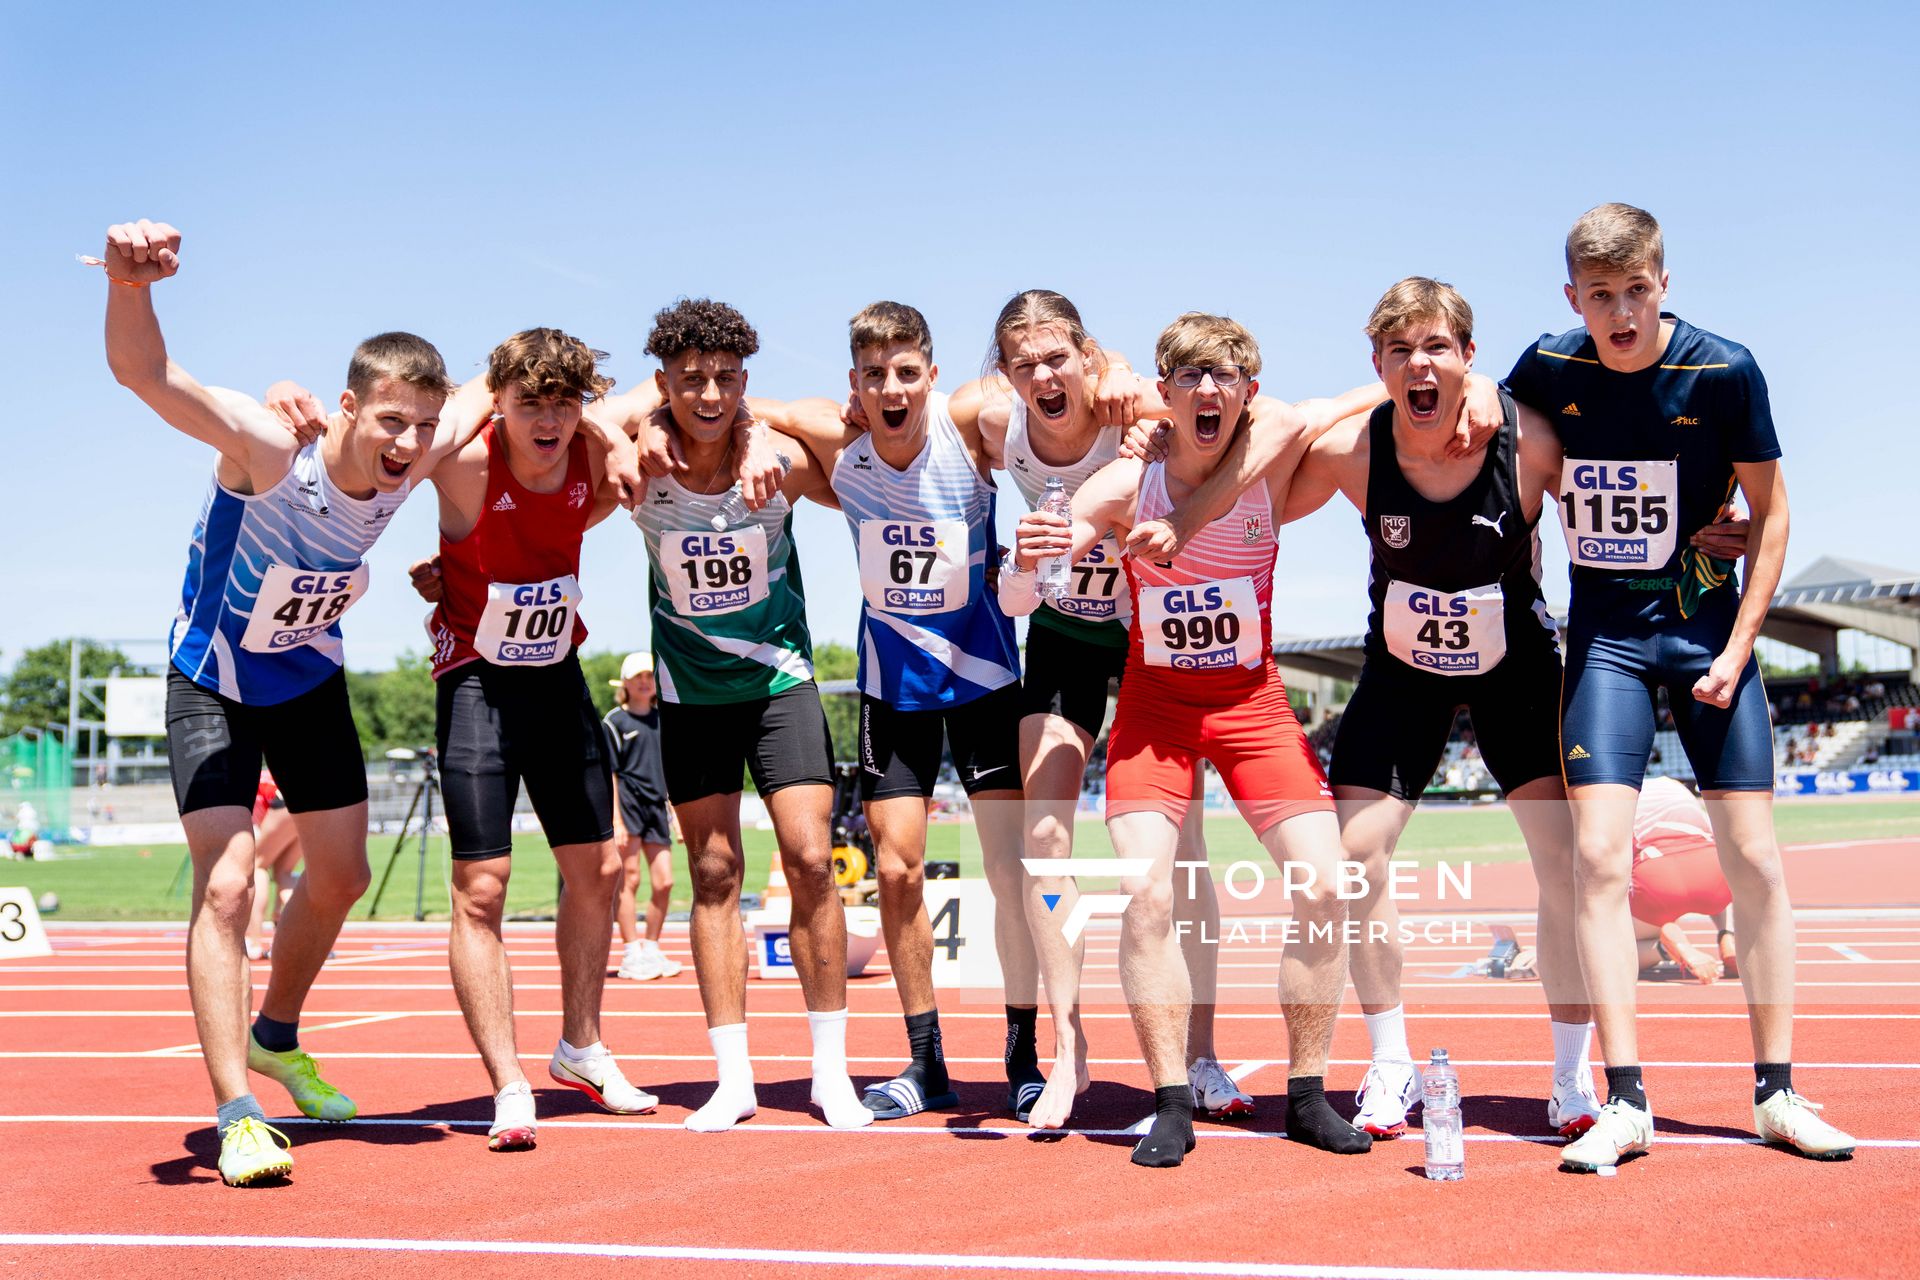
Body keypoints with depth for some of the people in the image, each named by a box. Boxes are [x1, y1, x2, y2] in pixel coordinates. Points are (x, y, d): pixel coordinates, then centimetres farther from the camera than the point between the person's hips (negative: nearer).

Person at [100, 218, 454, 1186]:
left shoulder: (411, 472, -19)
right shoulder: (271, 452, -33)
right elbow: (144, 374, -50)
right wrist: (130, 282, -71)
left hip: (312, 681, 6)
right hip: (212, 684, -6)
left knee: (341, 877, 15)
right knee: (225, 884, -17)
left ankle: (275, 1037, 40)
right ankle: (237, 1116, -12)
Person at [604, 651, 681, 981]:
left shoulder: (663, 719, 16)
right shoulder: (615, 722, -1)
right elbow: (609, 774, -6)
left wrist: (678, 813, 15)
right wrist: (616, 820, -13)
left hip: (656, 806, 5)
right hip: (627, 802, -5)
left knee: (664, 882, 3)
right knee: (629, 880, -4)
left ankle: (651, 950, 16)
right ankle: (631, 955, 1)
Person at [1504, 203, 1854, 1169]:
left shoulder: (1725, 373, -12)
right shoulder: (1548, 371, -7)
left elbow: (1770, 512, -3)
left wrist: (1736, 650, -8)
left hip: (1706, 622, 0)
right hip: (1604, 631, 1)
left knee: (1754, 856, 0)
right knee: (1598, 852, -11)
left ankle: (1777, 1093, 12)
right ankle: (1624, 1103, -6)